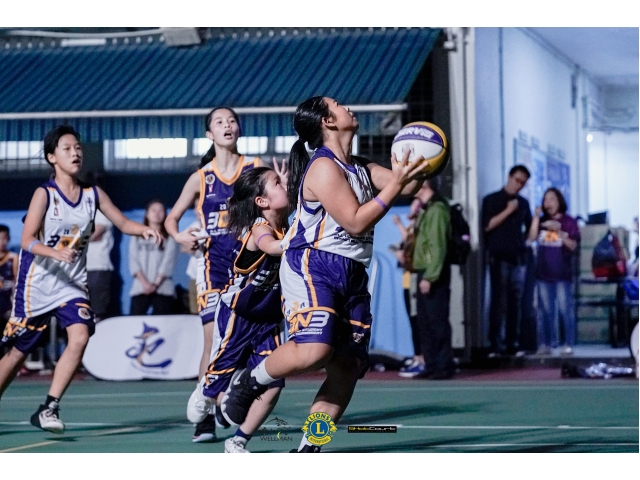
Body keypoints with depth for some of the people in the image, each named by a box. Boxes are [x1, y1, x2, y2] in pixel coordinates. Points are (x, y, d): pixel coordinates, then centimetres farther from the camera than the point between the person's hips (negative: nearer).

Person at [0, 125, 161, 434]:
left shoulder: (93, 194, 2)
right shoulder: (44, 194, -11)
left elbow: (123, 223, 5)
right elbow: (28, 240, -19)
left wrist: (143, 230, -17)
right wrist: (56, 253, -37)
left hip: (72, 283, 3)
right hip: (38, 282, -3)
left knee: (80, 337, -21)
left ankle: (48, 408, -15)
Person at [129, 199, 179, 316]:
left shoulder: (170, 238, 10)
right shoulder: (137, 237, 16)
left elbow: (168, 263, 0)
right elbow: (134, 262, 5)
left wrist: (156, 283, -12)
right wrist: (145, 283, -10)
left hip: (163, 288, -1)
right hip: (140, 288, 1)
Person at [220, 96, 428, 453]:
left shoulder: (360, 169, 18)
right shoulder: (324, 167, -9)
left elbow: (404, 185, 15)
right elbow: (355, 222, -13)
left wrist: (414, 171, -5)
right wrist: (395, 185, -14)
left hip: (352, 276, 9)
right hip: (314, 267, -9)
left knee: (347, 368, -1)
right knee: (314, 350, -28)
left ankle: (307, 451, 5)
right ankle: (248, 382, -1)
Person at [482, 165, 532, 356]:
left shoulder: (523, 203, 16)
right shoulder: (491, 200, 2)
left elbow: (530, 227, 22)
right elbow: (487, 225, -8)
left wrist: (526, 241, 5)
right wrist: (508, 211, -10)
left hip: (519, 257, 5)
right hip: (499, 257, -5)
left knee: (516, 303, 3)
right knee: (499, 302, -10)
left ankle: (511, 344, 6)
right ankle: (496, 345, -12)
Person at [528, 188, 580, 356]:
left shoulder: (569, 222, 1)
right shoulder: (542, 221, 11)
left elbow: (573, 245, -4)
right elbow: (532, 238, -3)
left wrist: (559, 232, -17)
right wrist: (536, 217, -8)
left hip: (563, 273, -4)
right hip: (543, 272, 4)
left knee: (565, 309, -6)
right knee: (545, 310, 5)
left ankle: (568, 344, -4)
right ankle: (546, 344, 8)